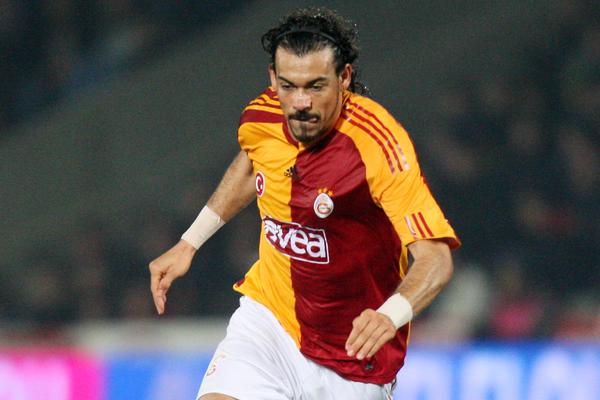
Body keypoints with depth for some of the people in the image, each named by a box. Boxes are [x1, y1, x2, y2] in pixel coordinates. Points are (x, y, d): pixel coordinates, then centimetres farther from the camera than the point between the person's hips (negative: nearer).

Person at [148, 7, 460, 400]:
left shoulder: (379, 143, -26)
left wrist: (390, 316, -51)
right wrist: (189, 243, 18)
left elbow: (436, 258, -32)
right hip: (268, 316, 3)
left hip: (353, 350, -3)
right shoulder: (260, 118, -9)